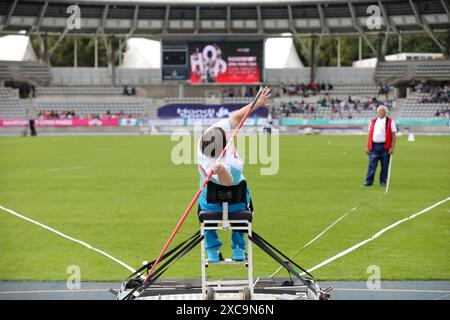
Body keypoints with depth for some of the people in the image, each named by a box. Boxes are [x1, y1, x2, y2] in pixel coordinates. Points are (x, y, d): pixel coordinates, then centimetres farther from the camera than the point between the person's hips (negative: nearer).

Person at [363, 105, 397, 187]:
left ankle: (383, 181, 12)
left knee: (384, 165, 3)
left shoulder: (390, 122, 3)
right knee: (371, 164, -2)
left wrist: (392, 147, -9)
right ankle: (369, 181, 0)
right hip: (374, 146, 2)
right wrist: (367, 147, 8)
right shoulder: (373, 121, 14)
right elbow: (370, 134, 14)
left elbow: (393, 135, -1)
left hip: (385, 146, -2)